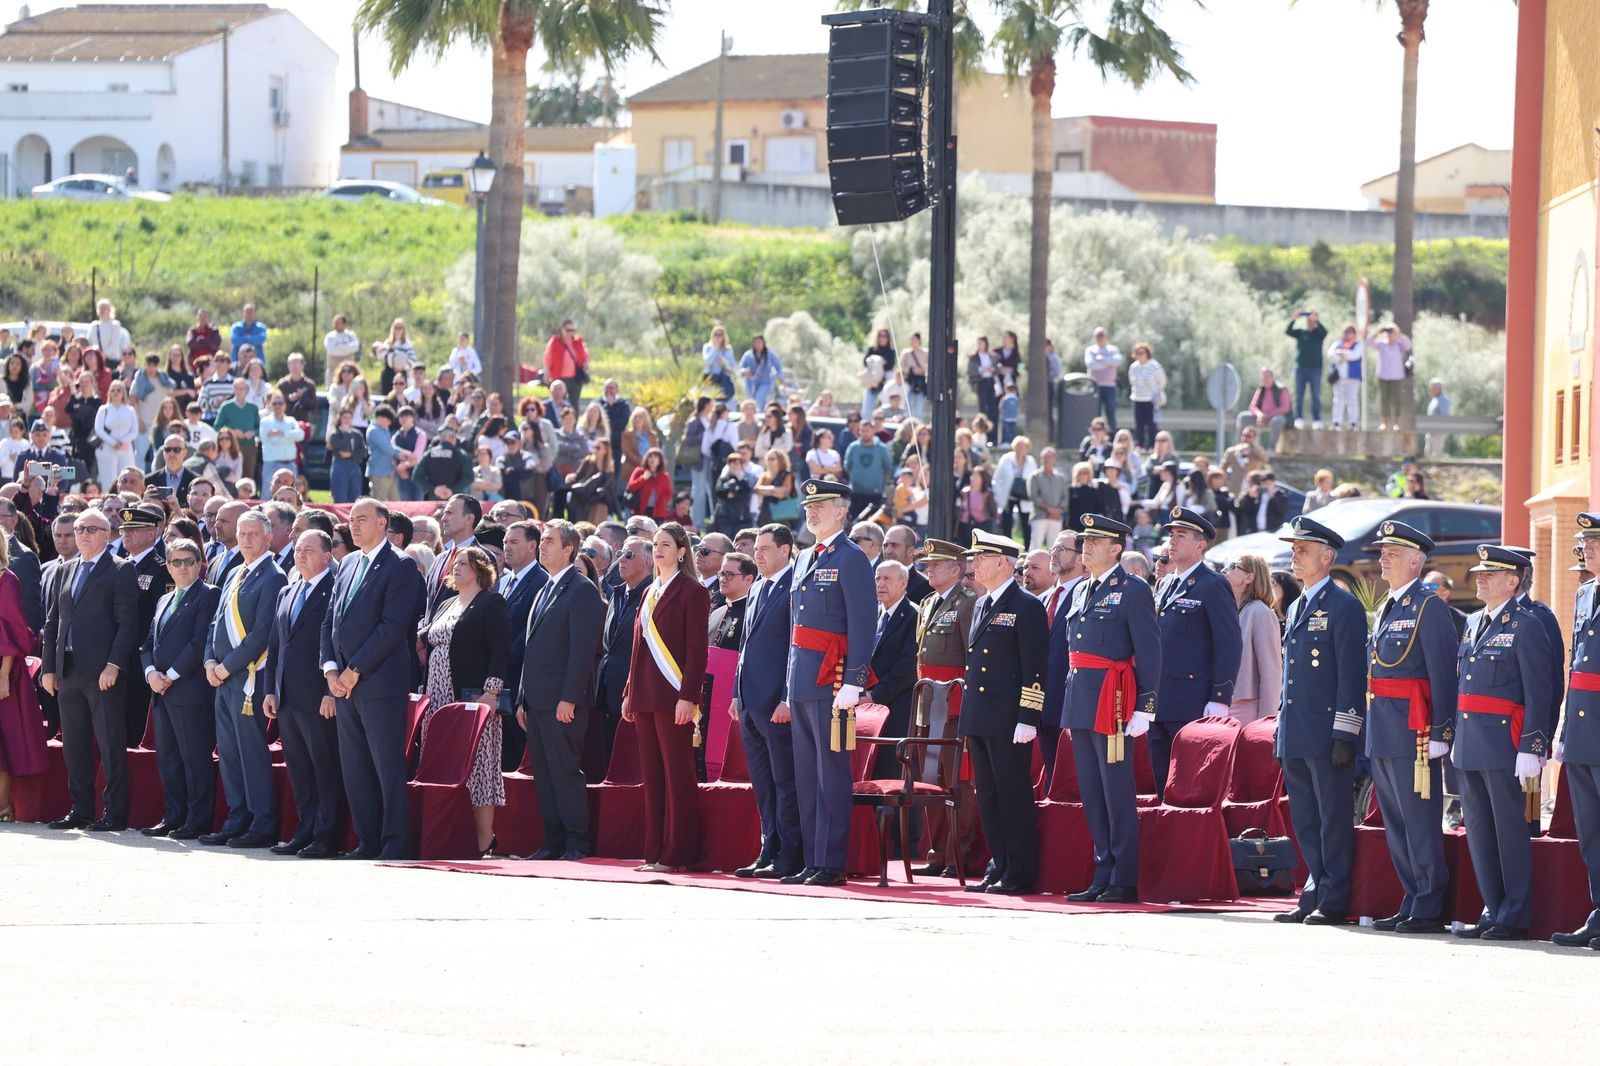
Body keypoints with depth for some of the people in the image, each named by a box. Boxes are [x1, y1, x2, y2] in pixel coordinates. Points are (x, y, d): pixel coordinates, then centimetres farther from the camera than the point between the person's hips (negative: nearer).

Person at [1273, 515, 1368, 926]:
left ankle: (1334, 902, -1)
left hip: (1326, 733, -9)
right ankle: (1315, 895, 16)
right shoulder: (1297, 608, 18)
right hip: (1296, 734, 9)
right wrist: (1282, 730, 20)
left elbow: (1352, 674, -12)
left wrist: (1345, 736, -17)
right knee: (1305, 819, 11)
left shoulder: (1343, 606, -8)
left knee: (1334, 818, -4)